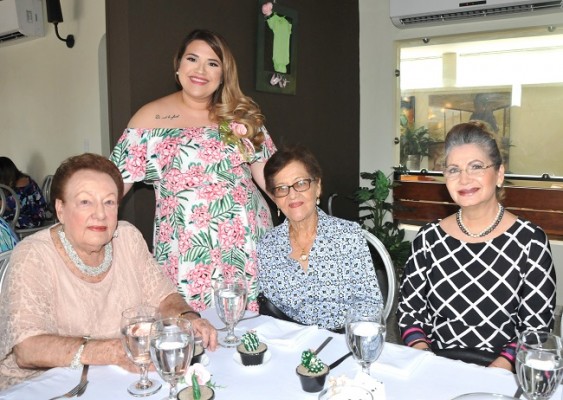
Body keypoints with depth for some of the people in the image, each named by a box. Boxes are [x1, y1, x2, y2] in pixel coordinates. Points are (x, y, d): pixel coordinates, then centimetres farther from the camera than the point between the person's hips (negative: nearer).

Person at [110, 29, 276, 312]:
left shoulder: (242, 115, 7)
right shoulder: (151, 119, 1)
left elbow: (266, 172, 9)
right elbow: (115, 183, 2)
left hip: (248, 245, 2)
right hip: (187, 254, -1)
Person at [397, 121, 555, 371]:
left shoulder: (529, 241, -3)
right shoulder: (429, 238, 4)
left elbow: (537, 327, -3)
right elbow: (409, 309, 8)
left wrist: (501, 367, -16)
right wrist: (421, 354, -7)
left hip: (497, 378, -1)